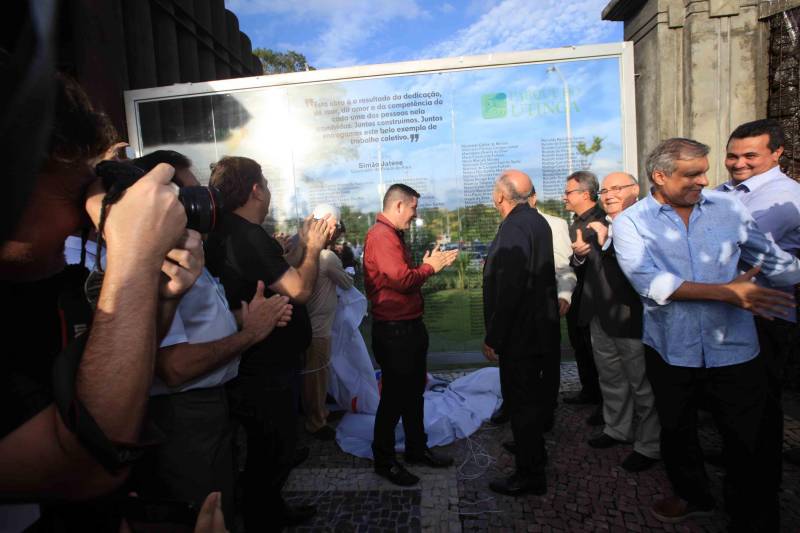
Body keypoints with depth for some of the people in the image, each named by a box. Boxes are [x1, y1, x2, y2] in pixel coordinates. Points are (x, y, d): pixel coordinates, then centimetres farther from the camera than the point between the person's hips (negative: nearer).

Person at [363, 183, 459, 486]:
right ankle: (384, 461, 24)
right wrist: (429, 267, -12)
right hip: (394, 331, -10)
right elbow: (402, 279, -28)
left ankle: (417, 449, 39)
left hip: (409, 327, 10)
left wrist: (434, 264, 6)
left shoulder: (393, 235, 14)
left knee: (413, 392, 21)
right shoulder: (381, 235, -19)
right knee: (394, 397, 5)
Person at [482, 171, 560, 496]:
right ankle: (533, 449, 43)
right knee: (534, 396, 24)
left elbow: (508, 292, -27)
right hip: (541, 328, 10)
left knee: (521, 402, 3)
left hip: (520, 333, -10)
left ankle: (529, 475, 18)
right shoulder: (537, 221, 9)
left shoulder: (514, 229, -22)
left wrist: (492, 339, -21)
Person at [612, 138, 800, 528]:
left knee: (748, 445, 11)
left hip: (734, 352, 1)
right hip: (670, 352, 0)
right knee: (677, 433, 22)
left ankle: (756, 521, 35)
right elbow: (649, 282, -22)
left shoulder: (729, 207, -1)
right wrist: (726, 292, -24)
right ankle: (693, 496, 48)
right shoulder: (631, 222, -8)